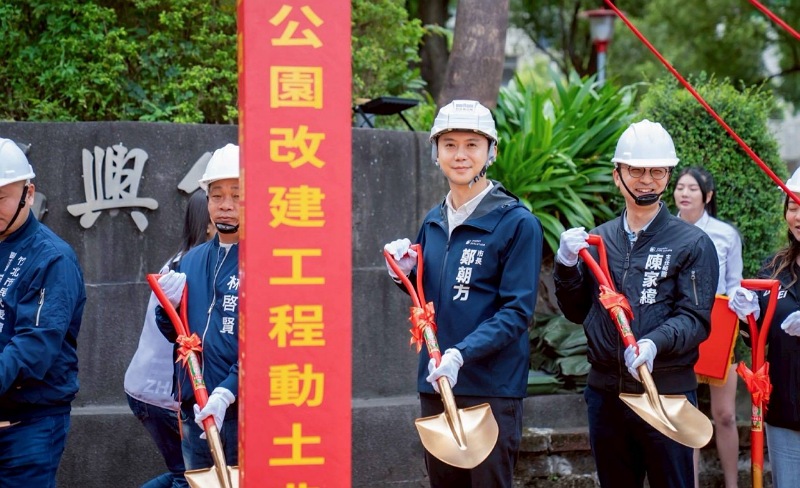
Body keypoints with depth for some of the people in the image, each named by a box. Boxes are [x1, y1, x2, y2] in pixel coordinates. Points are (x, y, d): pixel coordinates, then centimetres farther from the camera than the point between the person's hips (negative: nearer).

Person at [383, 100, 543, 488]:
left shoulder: (517, 222, -8)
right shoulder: (434, 222, 12)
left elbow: (517, 313, -13)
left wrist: (461, 354, -24)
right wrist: (406, 273, 1)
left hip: (491, 387, -6)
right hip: (435, 383, 6)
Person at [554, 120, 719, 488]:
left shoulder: (693, 243, -2)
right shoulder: (597, 240, 11)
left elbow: (695, 318, -10)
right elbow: (576, 312, 14)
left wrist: (655, 343, -28)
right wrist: (566, 265, -3)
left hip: (668, 394, -4)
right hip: (604, 393, 4)